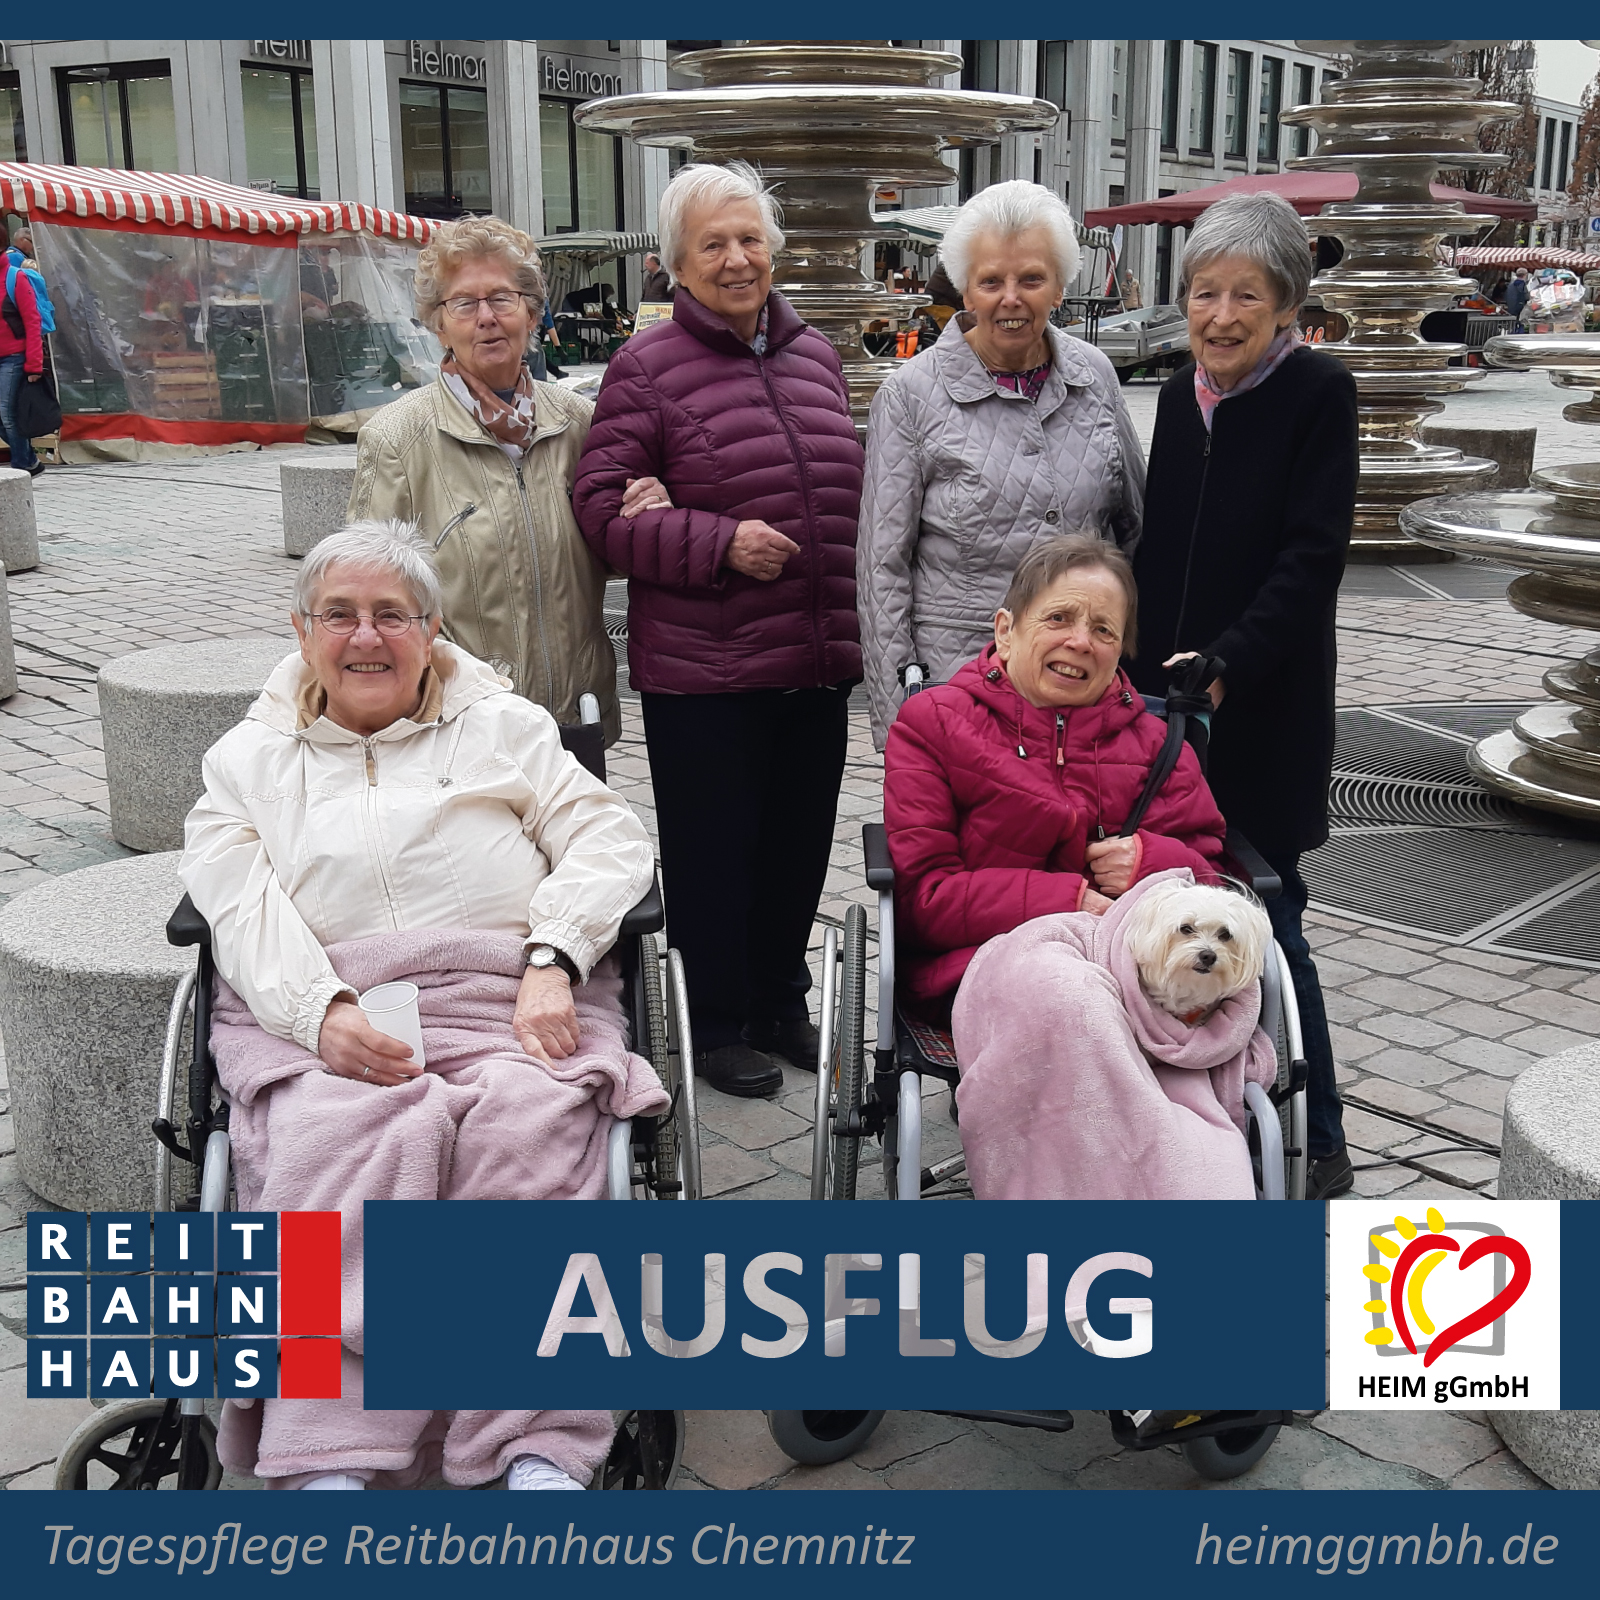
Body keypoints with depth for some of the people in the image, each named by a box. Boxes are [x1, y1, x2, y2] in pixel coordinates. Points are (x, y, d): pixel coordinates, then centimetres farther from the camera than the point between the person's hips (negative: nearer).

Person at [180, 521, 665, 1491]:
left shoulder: (505, 725, 24)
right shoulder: (247, 758, 24)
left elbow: (609, 842, 11)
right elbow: (240, 903, 7)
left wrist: (552, 964, -8)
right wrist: (324, 1011, -14)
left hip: (511, 1005, 0)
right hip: (319, 1021, 0)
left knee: (530, 1123, -33)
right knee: (351, 1135, -34)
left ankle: (539, 1451, -38)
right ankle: (328, 1462, -40)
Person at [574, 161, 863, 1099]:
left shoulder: (816, 355, 12)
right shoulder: (647, 367, -6)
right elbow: (602, 507, -10)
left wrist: (849, 626, 9)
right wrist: (720, 544, -19)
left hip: (815, 662, 6)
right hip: (702, 670, -5)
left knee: (801, 842, 15)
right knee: (712, 851, 6)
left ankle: (782, 1004, 34)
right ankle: (721, 1029, 23)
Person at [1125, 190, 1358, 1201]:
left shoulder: (1318, 394, -8)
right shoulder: (1183, 396, 10)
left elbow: (1312, 556, -14)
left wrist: (1227, 663, -23)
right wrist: (1144, 676, 10)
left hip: (1264, 711, -6)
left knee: (1265, 921, -2)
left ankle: (1317, 1144, 13)